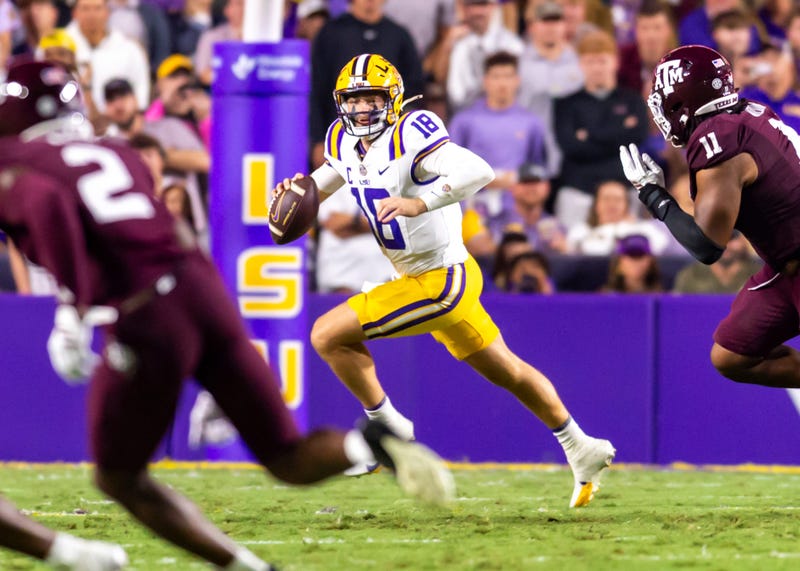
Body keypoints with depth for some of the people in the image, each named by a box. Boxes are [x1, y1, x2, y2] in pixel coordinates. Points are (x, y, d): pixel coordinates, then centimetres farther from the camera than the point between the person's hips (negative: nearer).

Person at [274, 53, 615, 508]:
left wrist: (420, 203, -44)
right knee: (507, 372, 21)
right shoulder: (345, 141, 4)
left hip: (441, 279, -10)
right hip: (430, 278, 10)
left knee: (328, 336, -12)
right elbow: (324, 182, 23)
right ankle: (583, 451, 34)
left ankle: (388, 427, 3)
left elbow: (478, 171, -34)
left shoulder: (410, 134, -22)